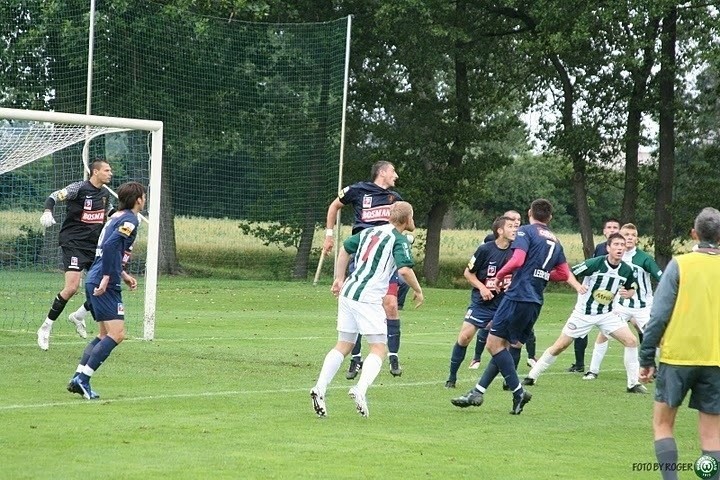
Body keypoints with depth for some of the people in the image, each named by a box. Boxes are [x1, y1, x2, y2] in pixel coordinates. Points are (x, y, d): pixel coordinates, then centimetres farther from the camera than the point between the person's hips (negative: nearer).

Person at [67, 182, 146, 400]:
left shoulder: (116, 217, 19)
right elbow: (111, 245, -23)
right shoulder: (130, 220, -9)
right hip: (105, 285, -10)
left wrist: (123, 275, 25)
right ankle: (82, 380, -15)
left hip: (94, 281, 10)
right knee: (117, 334, -11)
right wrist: (107, 277, -23)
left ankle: (78, 378, 9)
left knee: (105, 335, 15)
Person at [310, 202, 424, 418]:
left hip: (348, 293, 7)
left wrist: (339, 278, 31)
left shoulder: (370, 231, 18)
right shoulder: (399, 240, -5)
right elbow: (404, 269, -18)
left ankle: (320, 388, -1)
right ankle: (361, 389, -22)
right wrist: (418, 291, -3)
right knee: (378, 349, -1)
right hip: (368, 298, -7)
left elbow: (345, 249, 28)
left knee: (343, 346, 13)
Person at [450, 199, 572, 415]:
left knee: (494, 344, -5)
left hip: (518, 296, -8)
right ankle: (477, 392, 11)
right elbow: (564, 273, 18)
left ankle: (518, 392, -10)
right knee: (504, 346, 11)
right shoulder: (555, 241, 17)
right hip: (536, 302, 8)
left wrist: (499, 276, -3)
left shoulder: (526, 231, -4)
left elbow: (518, 260, -17)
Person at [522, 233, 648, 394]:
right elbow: (569, 273, -12)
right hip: (584, 313, -3)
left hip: (607, 314, 4)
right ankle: (532, 376, 14)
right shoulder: (595, 263, -19)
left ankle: (633, 383, -1)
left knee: (631, 341, -11)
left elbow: (631, 288, 13)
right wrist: (577, 286, -31)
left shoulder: (626, 270, -6)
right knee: (560, 346, 0)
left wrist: (628, 293, -10)